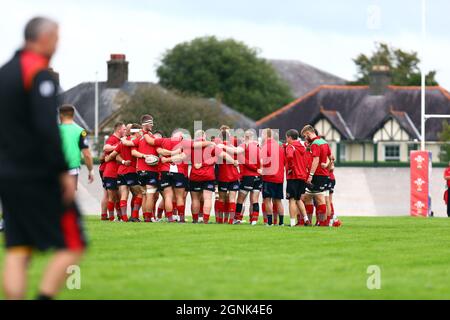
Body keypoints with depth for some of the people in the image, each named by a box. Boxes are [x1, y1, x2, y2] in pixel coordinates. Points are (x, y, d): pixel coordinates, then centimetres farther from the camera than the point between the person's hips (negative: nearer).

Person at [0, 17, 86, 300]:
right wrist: (64, 172, -18)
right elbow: (47, 127, -22)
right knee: (72, 246, 0)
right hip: (39, 178, -8)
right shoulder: (39, 73, -12)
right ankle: (44, 297, -13)